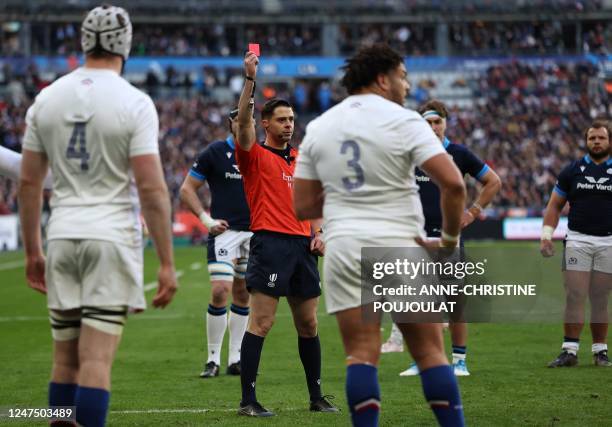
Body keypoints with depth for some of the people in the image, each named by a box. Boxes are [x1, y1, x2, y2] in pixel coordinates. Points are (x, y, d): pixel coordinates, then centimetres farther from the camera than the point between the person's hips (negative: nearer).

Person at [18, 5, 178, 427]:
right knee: (97, 360, -7)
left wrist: (33, 251, 17)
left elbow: (28, 182, 9)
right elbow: (152, 189, -12)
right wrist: (167, 262, -8)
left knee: (65, 359, 11)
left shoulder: (47, 99, 6)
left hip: (62, 237, 4)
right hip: (112, 238, -4)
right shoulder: (134, 103, -8)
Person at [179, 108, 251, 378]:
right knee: (220, 291, -15)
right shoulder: (214, 153, -3)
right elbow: (186, 189, 1)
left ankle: (235, 358, 15)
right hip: (225, 231, -4)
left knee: (243, 295, 7)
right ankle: (213, 359, -4)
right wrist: (207, 219, -7)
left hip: (254, 232, 4)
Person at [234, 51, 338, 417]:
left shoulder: (301, 159, 17)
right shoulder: (256, 156, -1)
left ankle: (316, 395, 20)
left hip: (302, 247, 6)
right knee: (261, 322, -9)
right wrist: (250, 79, -26)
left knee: (309, 324, 11)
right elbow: (244, 120, -18)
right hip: (270, 243, -6)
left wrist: (316, 234, 8)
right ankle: (248, 400, -8)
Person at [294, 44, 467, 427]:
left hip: (343, 248, 3)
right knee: (431, 352, 5)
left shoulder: (318, 128, 9)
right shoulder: (404, 122, -5)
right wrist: (450, 239, -3)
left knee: (362, 355, 1)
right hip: (400, 245, -3)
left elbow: (303, 207, 11)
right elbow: (453, 184, -15)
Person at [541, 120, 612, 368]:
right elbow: (555, 205, 11)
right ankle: (569, 351, -4)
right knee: (574, 297, -5)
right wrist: (546, 236, 1)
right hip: (577, 240, 0)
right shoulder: (573, 170, 7)